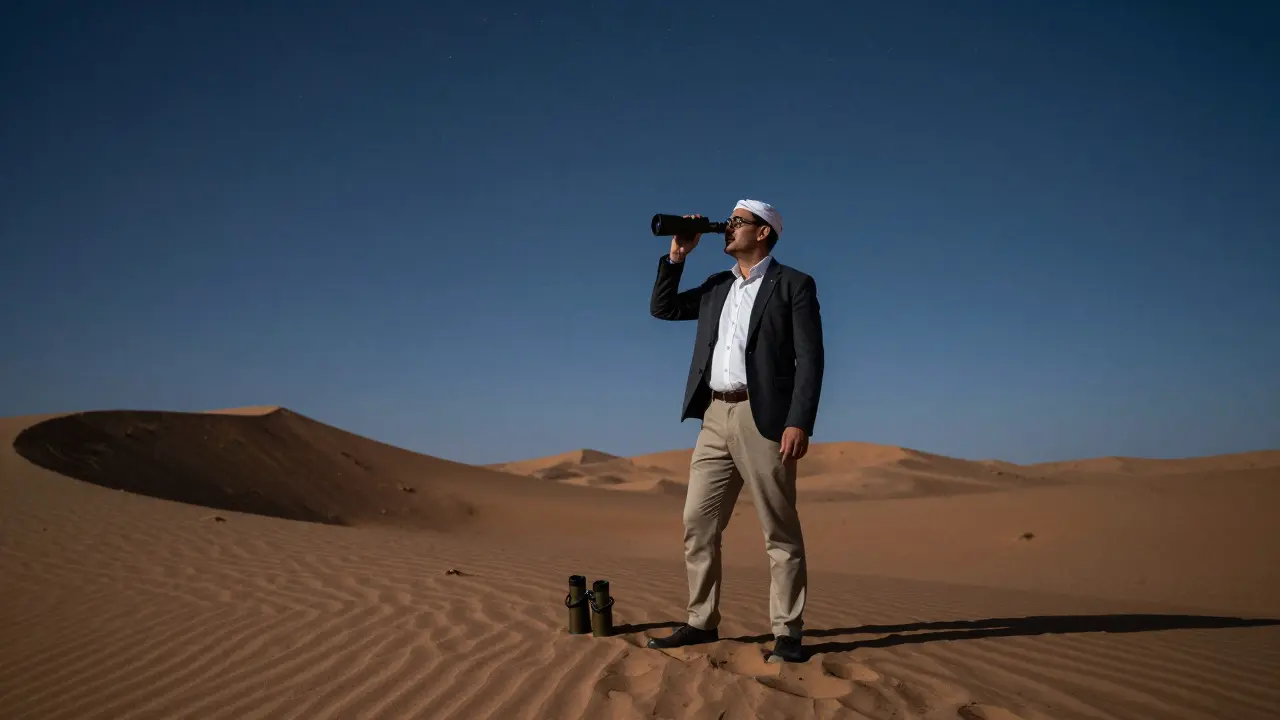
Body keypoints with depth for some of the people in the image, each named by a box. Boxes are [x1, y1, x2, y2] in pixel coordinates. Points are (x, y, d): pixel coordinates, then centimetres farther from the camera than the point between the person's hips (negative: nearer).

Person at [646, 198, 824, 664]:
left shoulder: (794, 284, 0)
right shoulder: (717, 287, 19)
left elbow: (809, 359, -8)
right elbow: (662, 308, 22)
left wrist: (799, 422, -18)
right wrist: (677, 255, 12)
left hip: (763, 417, -6)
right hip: (715, 418, 7)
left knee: (780, 531, 0)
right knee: (698, 524, 6)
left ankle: (787, 633, 7)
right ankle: (701, 623, 17)